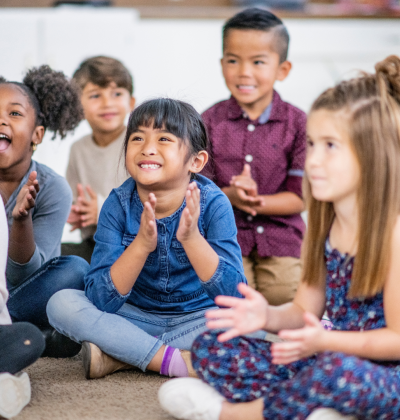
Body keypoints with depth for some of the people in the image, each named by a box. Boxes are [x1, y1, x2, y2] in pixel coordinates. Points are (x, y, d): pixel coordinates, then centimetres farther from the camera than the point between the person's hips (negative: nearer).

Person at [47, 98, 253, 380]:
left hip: (195, 320, -1)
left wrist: (192, 238, -37)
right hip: (136, 319, 1)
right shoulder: (118, 205, -15)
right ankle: (174, 360, -23)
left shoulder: (212, 204, -18)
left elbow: (235, 295, -25)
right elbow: (101, 301, -22)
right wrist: (141, 244, -35)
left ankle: (118, 356, -22)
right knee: (62, 304, -21)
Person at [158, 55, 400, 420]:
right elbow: (305, 311, 11)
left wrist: (325, 341, -29)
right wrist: (268, 316, -12)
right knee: (210, 346, -1)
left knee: (336, 371, -42)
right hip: (325, 361, 7)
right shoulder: (323, 226, 6)